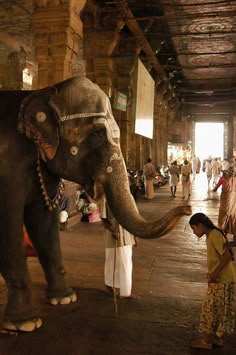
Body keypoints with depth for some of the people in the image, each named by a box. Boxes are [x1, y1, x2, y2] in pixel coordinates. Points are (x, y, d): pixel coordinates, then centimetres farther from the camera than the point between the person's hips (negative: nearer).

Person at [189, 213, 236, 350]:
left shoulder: (214, 235, -19)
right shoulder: (213, 235, 11)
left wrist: (215, 273, -22)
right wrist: (213, 273, 5)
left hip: (221, 280, -9)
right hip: (225, 279, 9)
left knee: (210, 308, 2)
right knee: (222, 310, 17)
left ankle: (206, 340, 14)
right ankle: (218, 337, 29)